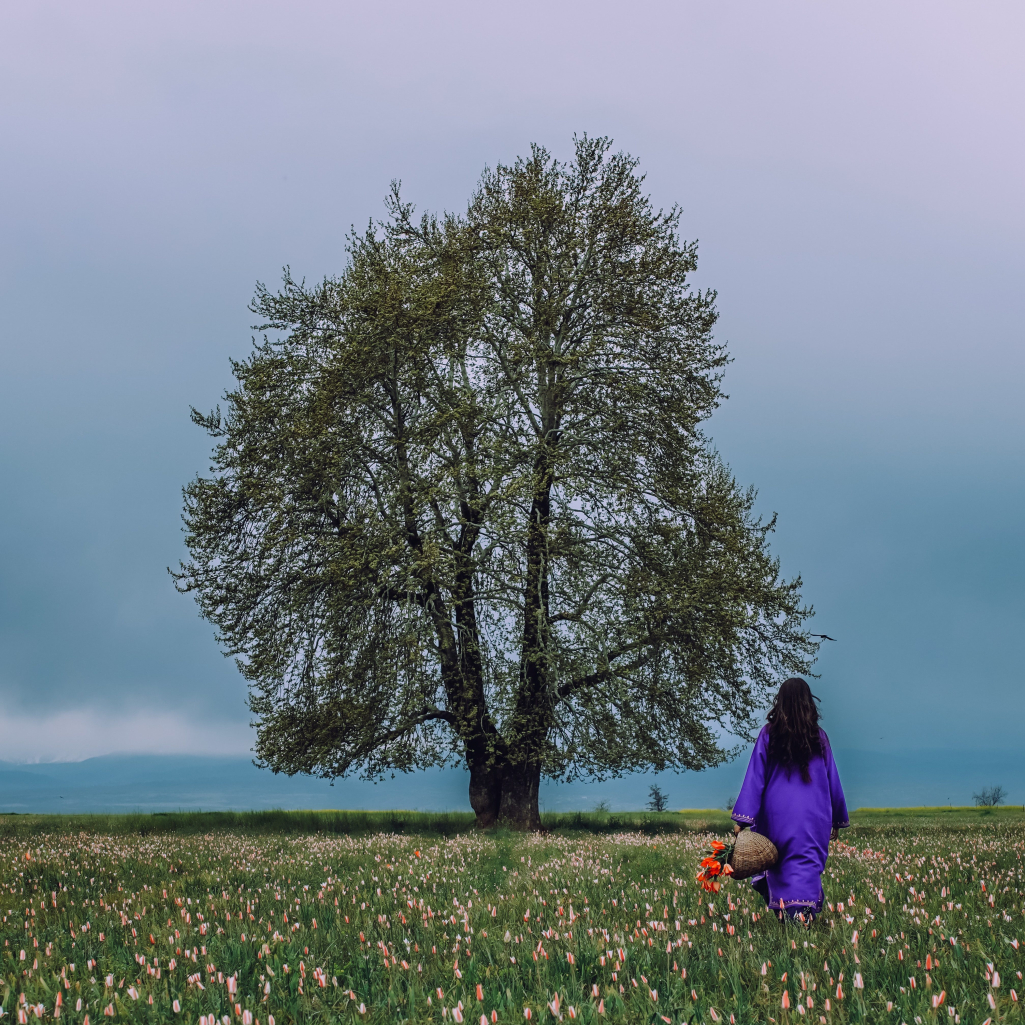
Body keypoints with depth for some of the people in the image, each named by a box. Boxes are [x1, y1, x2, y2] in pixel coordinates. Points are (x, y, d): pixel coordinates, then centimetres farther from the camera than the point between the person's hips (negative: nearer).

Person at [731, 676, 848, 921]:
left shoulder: (769, 735, -2)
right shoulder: (818, 737, 2)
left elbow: (755, 778, -5)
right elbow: (833, 781, 9)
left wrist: (742, 819, -5)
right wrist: (838, 819, 20)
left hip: (777, 815, 0)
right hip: (813, 816, 0)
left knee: (779, 868, 14)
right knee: (806, 867, -4)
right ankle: (802, 916, -20)